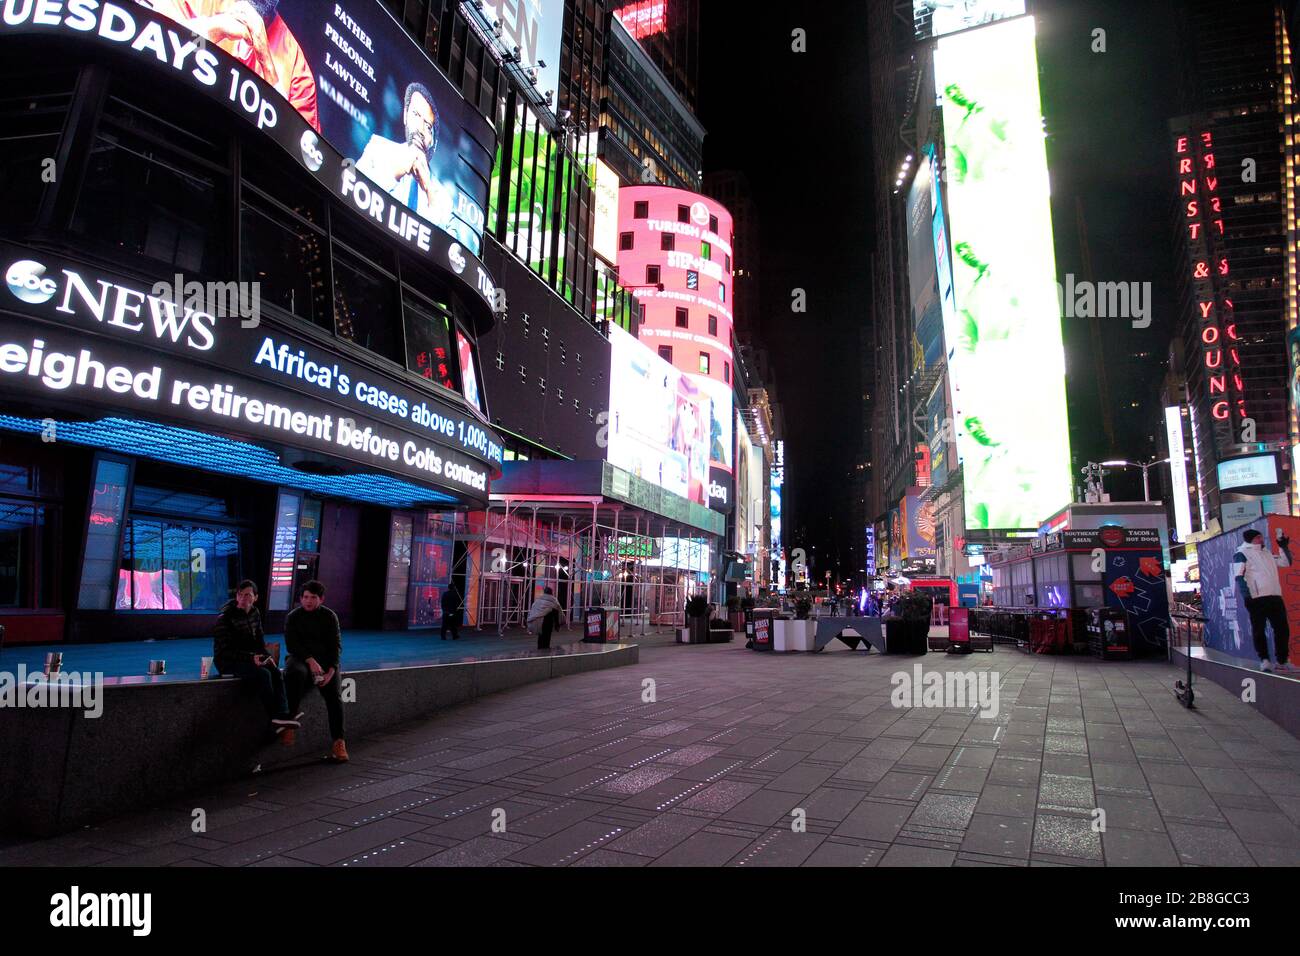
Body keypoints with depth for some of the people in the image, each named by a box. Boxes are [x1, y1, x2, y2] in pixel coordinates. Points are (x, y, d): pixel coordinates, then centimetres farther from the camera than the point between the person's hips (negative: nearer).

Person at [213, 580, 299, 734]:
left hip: (249, 658, 6)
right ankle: (275, 717, -24)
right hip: (227, 662, -6)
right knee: (263, 674, -30)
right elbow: (224, 651, -18)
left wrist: (267, 656, -4)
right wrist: (251, 658, -29)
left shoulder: (255, 614, 5)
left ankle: (282, 716, -35)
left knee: (276, 672, -22)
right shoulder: (225, 617, -15)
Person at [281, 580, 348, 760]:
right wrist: (310, 660, -24)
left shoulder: (329, 616, 6)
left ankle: (338, 742, -16)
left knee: (335, 695, -20)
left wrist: (331, 671, -15)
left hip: (326, 660, 1)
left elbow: (336, 646, 1)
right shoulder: (293, 617, 5)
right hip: (300, 658, -1)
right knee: (296, 672, -37)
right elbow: (292, 644, -7)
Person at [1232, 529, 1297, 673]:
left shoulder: (1267, 553, 21)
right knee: (1258, 630, -2)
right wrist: (1247, 595, -20)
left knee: (1282, 629, 7)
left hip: (1275, 596, 7)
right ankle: (1264, 660, 4)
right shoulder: (1241, 554, -2)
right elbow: (1239, 577, -10)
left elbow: (1286, 562, 29)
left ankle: (1283, 660, 18)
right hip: (1256, 598, -7)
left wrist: (1284, 546, 18)